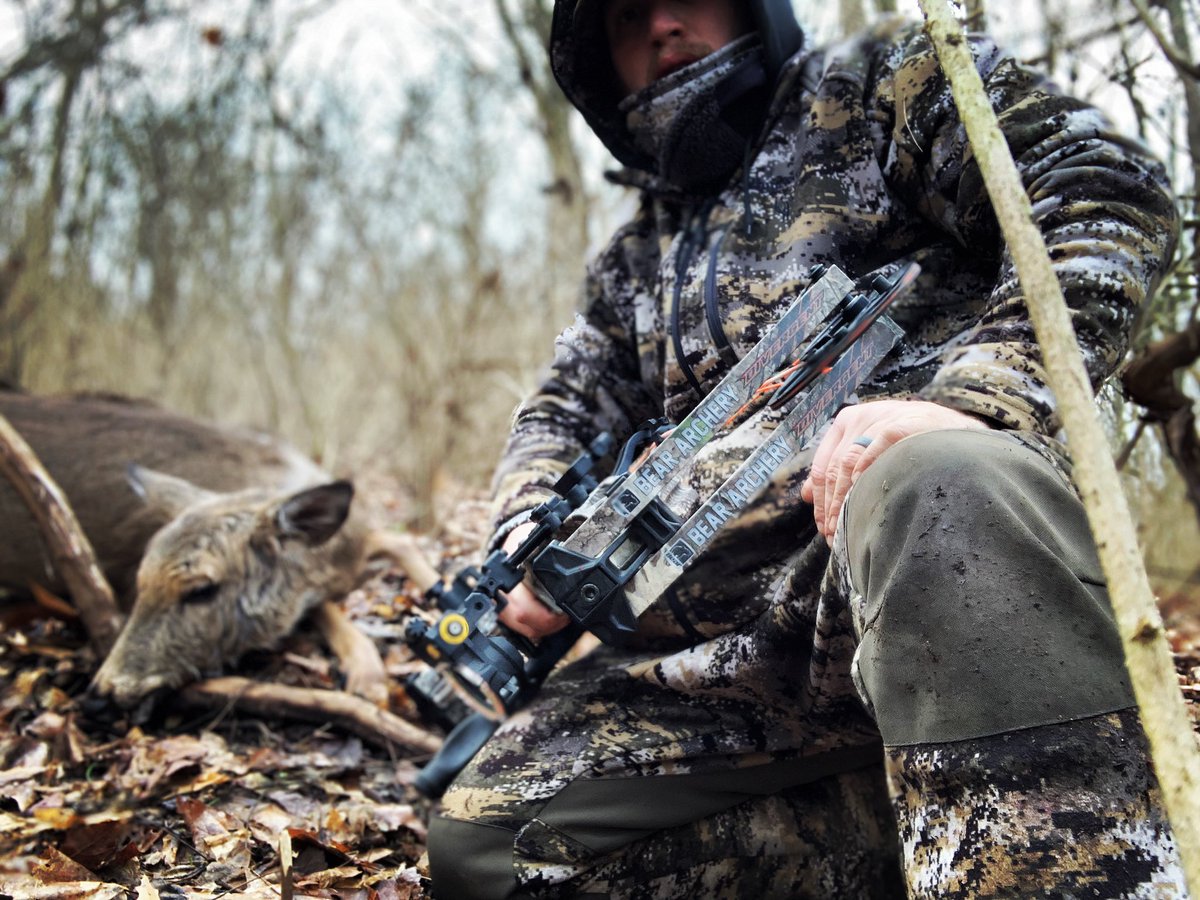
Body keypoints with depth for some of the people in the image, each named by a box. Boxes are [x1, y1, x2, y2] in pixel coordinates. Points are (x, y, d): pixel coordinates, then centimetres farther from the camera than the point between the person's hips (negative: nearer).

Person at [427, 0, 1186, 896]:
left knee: (939, 488, -41)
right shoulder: (633, 265, 31)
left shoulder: (884, 83, 13)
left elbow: (1113, 193, -2)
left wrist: (969, 396, -20)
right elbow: (564, 415, 28)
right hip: (724, 656, 7)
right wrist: (531, 534, 3)